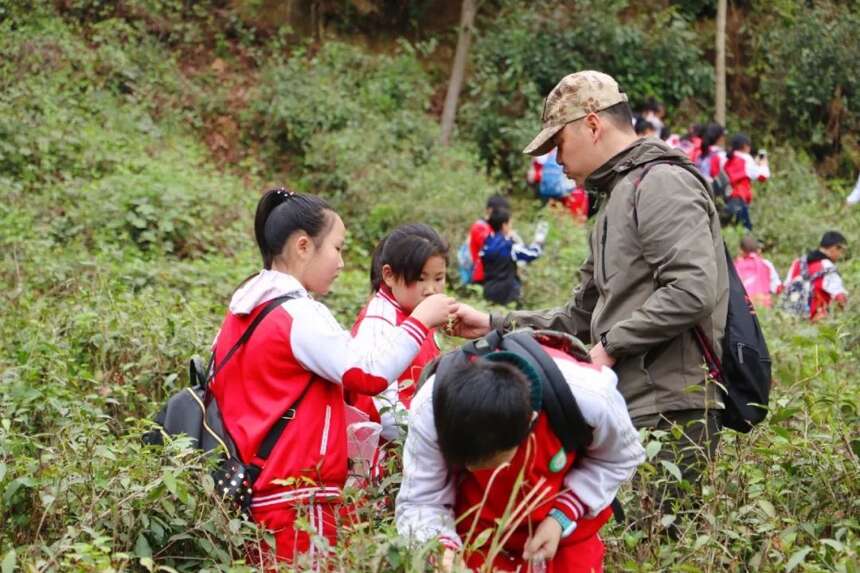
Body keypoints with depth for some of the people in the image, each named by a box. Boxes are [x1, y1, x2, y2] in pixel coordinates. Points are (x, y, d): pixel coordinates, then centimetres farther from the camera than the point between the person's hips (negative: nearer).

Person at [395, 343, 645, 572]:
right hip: (480, 533, 0)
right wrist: (443, 548, -41)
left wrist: (563, 517, -19)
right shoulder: (430, 410, -33)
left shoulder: (589, 397, -34)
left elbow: (619, 458, -11)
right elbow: (420, 502, -21)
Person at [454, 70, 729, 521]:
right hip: (631, 415, 10)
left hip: (669, 416, -10)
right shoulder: (616, 200, 24)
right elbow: (582, 316, 25)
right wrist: (493, 324, 19)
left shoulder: (661, 183, -8)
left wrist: (610, 347, -14)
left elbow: (691, 290, -22)